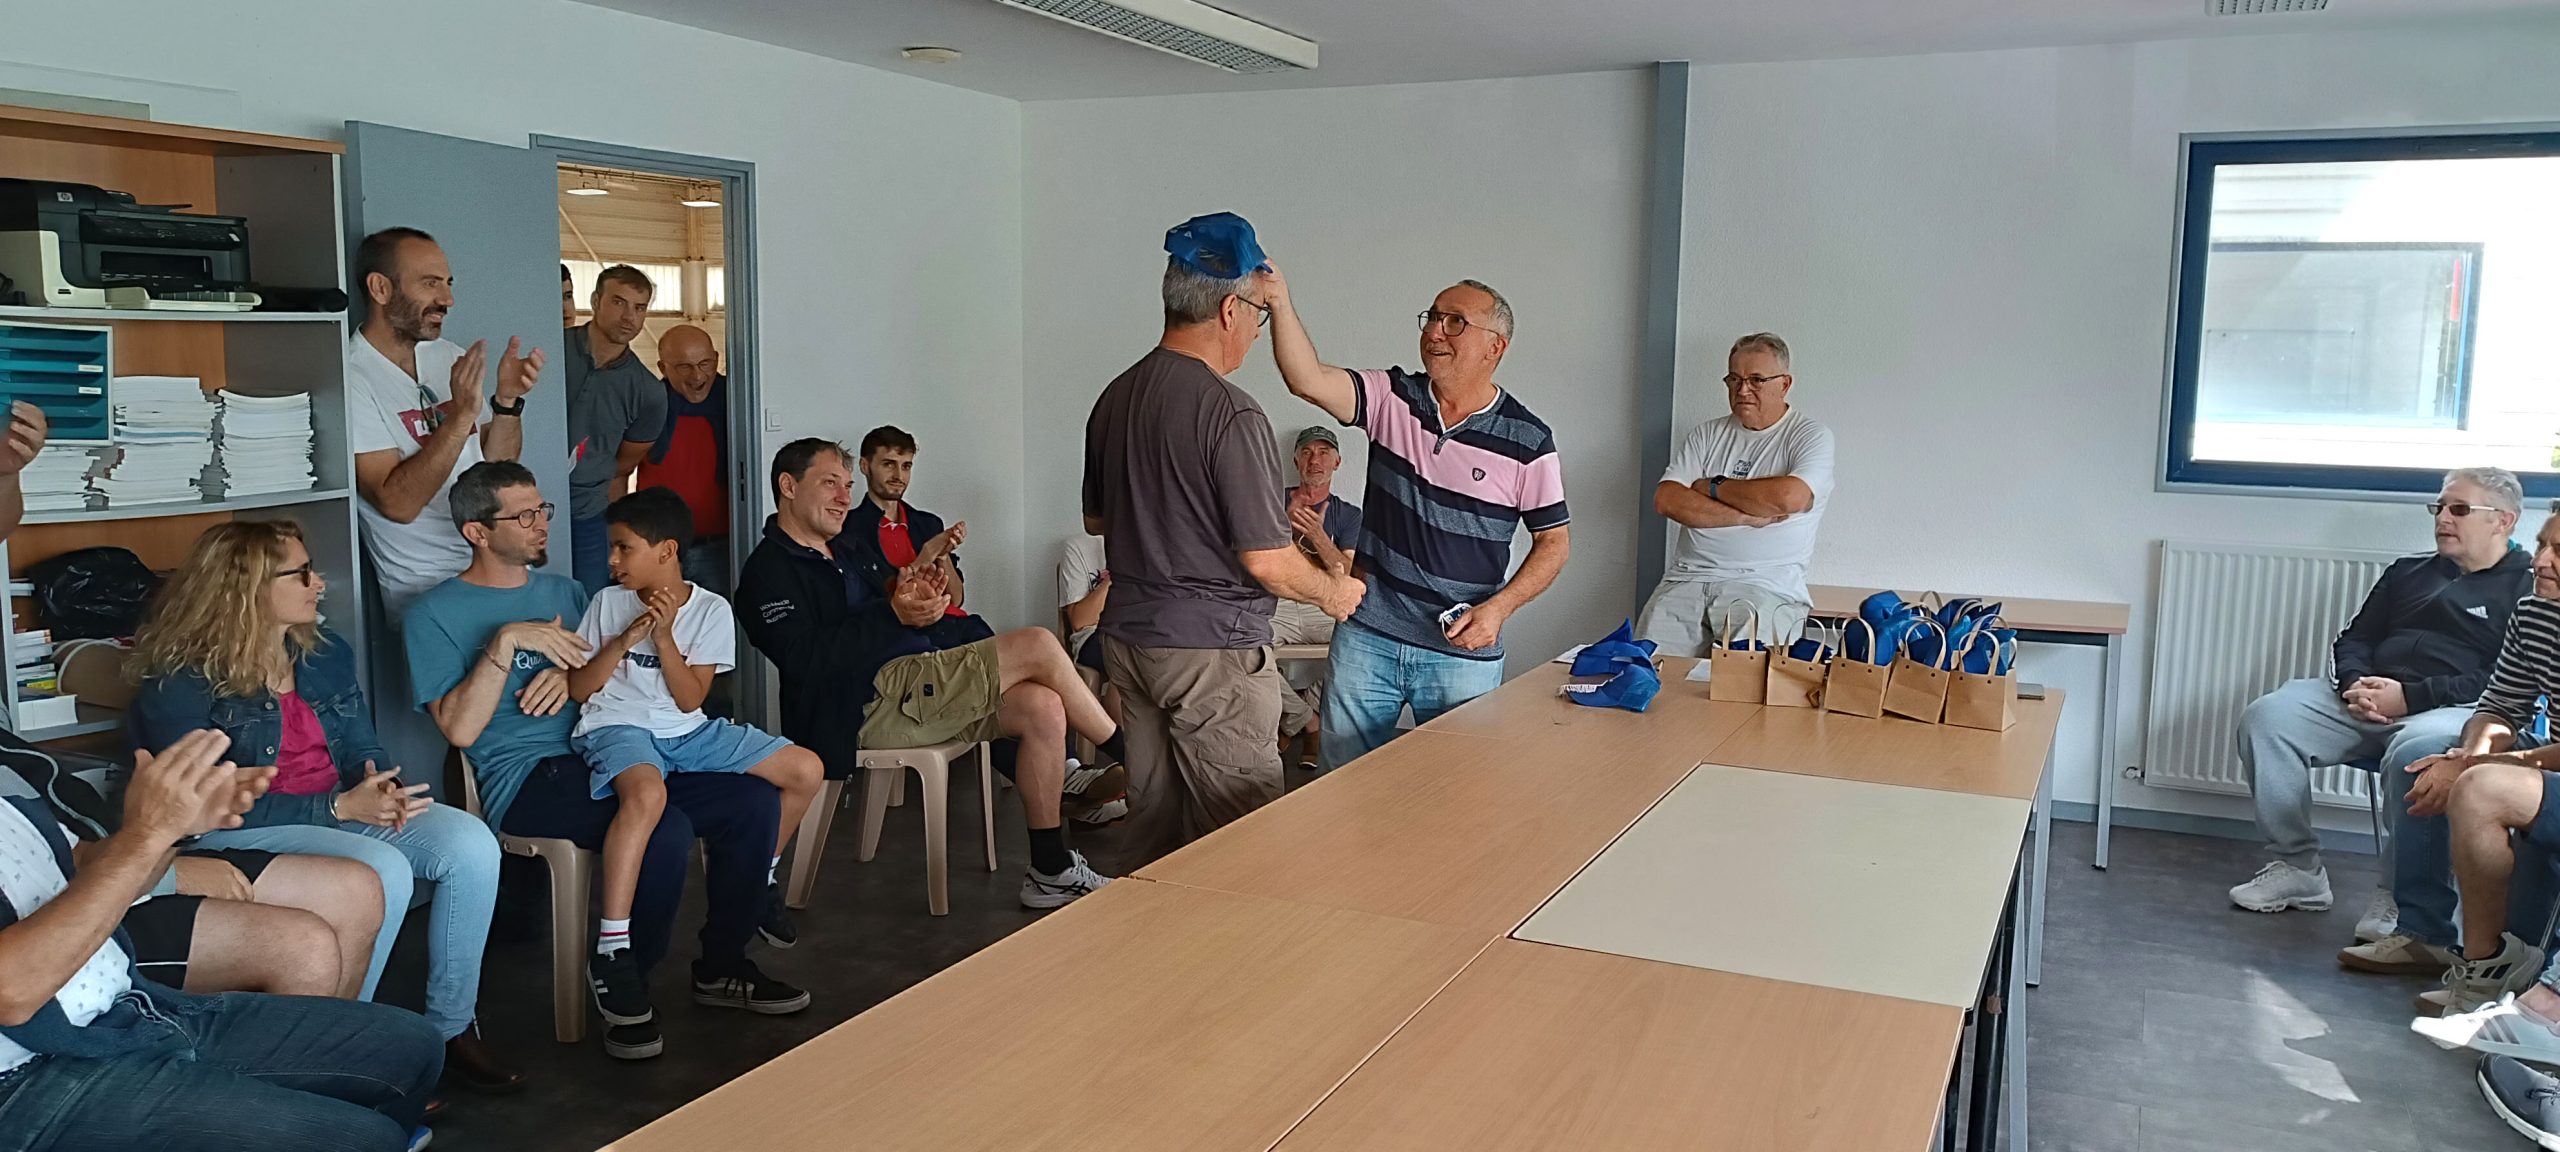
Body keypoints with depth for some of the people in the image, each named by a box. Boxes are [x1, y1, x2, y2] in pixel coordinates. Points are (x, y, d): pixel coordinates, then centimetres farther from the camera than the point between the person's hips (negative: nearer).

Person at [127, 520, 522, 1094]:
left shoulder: (326, 653, 9)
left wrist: (381, 788, -11)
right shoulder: (182, 685, -11)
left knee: (472, 844, -21)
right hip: (242, 834, -6)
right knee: (382, 869, -35)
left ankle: (452, 1027, -9)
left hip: (342, 808, 6)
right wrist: (340, 807, -23)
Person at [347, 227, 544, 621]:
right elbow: (398, 503, -19)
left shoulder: (451, 357, 9)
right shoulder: (353, 378, -12)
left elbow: (495, 464, 10)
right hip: (427, 591, -6)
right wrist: (461, 415, -26)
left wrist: (507, 399, -7)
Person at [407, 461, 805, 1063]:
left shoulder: (563, 591, 21)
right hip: (527, 780, -7)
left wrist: (575, 675, -1)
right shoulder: (435, 615, 2)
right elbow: (459, 729, -10)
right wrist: (506, 641, -17)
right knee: (664, 830, -34)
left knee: (756, 800, -13)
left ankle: (721, 967, 5)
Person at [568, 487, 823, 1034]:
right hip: (617, 726, -3)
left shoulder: (711, 610, 2)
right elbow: (578, 688, 1)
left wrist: (664, 635, -15)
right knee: (647, 793, -41)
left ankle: (758, 879, 17)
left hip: (687, 731, 3)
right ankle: (611, 947, -34)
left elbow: (689, 699, -4)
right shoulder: (608, 603, 3)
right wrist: (626, 638, -11)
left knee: (807, 770, -8)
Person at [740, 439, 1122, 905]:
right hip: (869, 703, -9)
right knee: (1038, 647, -18)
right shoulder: (770, 569, -2)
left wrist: (918, 601, 4)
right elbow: (806, 658, -17)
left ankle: (1050, 871, -7)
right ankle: (1127, 758, 0)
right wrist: (894, 614, -26)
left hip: (915, 686, 9)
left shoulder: (843, 551, 27)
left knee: (1043, 708, -12)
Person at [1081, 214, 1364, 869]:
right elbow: (1266, 561, -18)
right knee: (1238, 837, 1)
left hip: (1129, 636, 8)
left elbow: (1096, 520, 20)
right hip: (1212, 648, -8)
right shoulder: (1231, 414, -18)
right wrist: (1332, 591, 0)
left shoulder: (1115, 398, 7)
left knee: (1151, 818, 16)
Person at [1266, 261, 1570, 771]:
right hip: (1367, 637, 2)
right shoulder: (1392, 398, 1)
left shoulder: (1527, 440, -5)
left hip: (1463, 650, -2)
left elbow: (1554, 542, 0)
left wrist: (1497, 608, -13)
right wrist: (1280, 303, -29)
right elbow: (1308, 380, -15)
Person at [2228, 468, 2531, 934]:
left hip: (2455, 709, -6)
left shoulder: (2528, 586, 6)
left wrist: (2410, 696, -17)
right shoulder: (2407, 571, 25)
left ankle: (2396, 895, -22)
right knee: (2265, 718, -18)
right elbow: (2354, 640, 23)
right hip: (2367, 700, 6)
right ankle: (2296, 868, -11)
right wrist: (2356, 684, -1)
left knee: (2414, 753, -40)